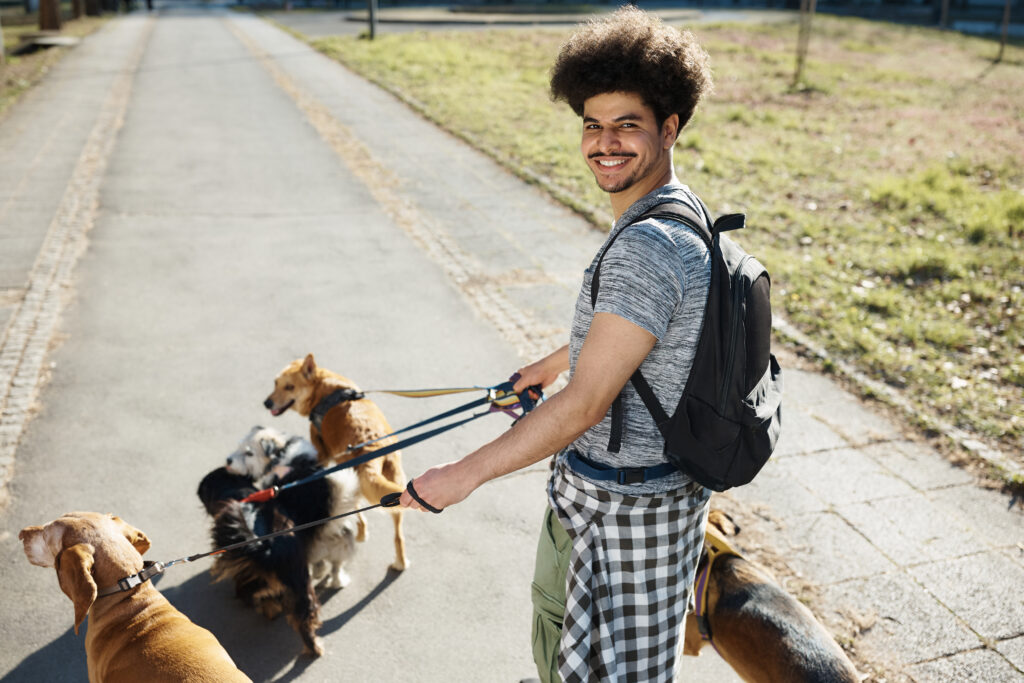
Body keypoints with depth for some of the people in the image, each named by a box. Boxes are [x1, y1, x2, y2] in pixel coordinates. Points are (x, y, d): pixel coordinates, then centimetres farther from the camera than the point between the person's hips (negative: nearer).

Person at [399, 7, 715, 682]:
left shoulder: (650, 246, -30)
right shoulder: (667, 216, 4)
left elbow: (585, 404, -30)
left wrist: (465, 474, -22)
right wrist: (550, 364, 35)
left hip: (630, 506, -10)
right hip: (589, 479, 10)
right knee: (555, 611, 33)